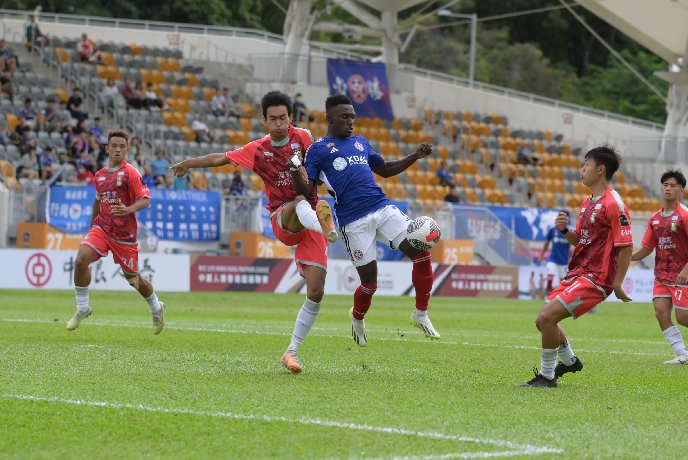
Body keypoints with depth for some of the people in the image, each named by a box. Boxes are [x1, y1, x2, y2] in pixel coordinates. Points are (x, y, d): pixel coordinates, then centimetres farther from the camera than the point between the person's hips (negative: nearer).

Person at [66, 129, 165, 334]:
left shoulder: (130, 173, -8)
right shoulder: (100, 175, 11)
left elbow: (145, 200, -15)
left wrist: (128, 210, -35)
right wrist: (92, 228, 31)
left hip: (124, 233, -4)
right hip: (102, 228, 4)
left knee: (133, 278, 7)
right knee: (81, 259, -21)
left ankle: (156, 308, 36)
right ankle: (82, 309, -6)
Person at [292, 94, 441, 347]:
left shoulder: (361, 142, 22)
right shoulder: (318, 149, 5)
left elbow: (385, 170, 31)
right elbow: (307, 191, -2)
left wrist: (415, 156, 19)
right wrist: (295, 173, -22)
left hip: (383, 208, 5)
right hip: (354, 220, -5)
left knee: (421, 252, -11)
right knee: (369, 283, -2)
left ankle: (421, 314, 5)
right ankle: (357, 317, 32)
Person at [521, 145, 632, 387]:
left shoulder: (613, 203, -15)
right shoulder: (587, 202, 15)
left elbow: (627, 246, -16)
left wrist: (617, 283, -18)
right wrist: (565, 230, 2)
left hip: (595, 279, -9)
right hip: (577, 274, 9)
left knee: (547, 317, -18)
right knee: (543, 320, 13)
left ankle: (547, 376, -3)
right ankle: (569, 361, 37)